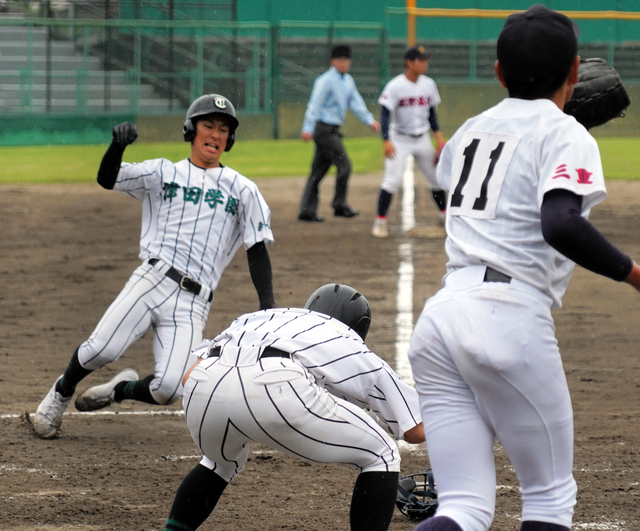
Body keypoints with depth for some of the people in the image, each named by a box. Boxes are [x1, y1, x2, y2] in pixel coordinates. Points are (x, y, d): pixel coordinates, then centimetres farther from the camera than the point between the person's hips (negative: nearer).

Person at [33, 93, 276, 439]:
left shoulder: (243, 190, 16)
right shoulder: (163, 174, 14)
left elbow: (258, 250, 11)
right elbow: (107, 179, 1)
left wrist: (268, 306, -3)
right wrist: (118, 145, -21)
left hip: (193, 303, 1)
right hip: (152, 280, -1)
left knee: (169, 389, -16)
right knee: (101, 350, -22)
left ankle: (122, 389, 18)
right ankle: (62, 391, 11)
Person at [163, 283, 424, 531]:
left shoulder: (260, 318, 40)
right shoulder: (357, 353, 31)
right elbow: (417, 431, 30)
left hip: (202, 389, 5)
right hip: (277, 388, -5)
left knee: (224, 462, 40)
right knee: (381, 456, 18)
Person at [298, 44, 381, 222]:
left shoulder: (348, 81, 15)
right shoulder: (326, 81, -11)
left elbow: (356, 104, 14)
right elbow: (315, 104, -17)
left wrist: (370, 121, -1)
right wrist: (308, 129, -25)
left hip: (332, 131, 9)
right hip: (324, 129, -9)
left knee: (318, 171, 8)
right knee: (344, 164, -9)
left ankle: (307, 211, 9)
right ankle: (339, 205, -1)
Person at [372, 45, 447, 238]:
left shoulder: (428, 84, 0)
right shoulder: (395, 86, -17)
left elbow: (432, 114, 10)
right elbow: (384, 114, -20)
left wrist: (440, 139, 4)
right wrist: (387, 141, -31)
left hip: (422, 140, 5)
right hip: (399, 140, -5)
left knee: (436, 177, 12)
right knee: (392, 180, -14)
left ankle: (444, 213, 32)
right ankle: (380, 221, -7)